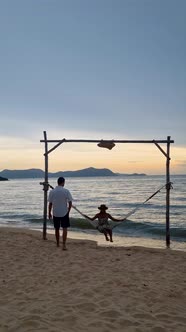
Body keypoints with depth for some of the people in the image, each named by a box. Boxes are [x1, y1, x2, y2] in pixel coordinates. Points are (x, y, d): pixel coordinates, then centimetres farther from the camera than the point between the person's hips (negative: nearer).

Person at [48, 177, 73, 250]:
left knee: (57, 229, 16)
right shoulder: (66, 191, -10)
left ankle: (58, 244, 28)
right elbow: (70, 202, -9)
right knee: (64, 229, 3)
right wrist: (68, 211, 6)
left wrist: (49, 213, 9)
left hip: (55, 213, 2)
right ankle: (64, 245, -7)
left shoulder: (52, 191, -5)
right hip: (64, 213, -2)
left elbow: (50, 203, -2)